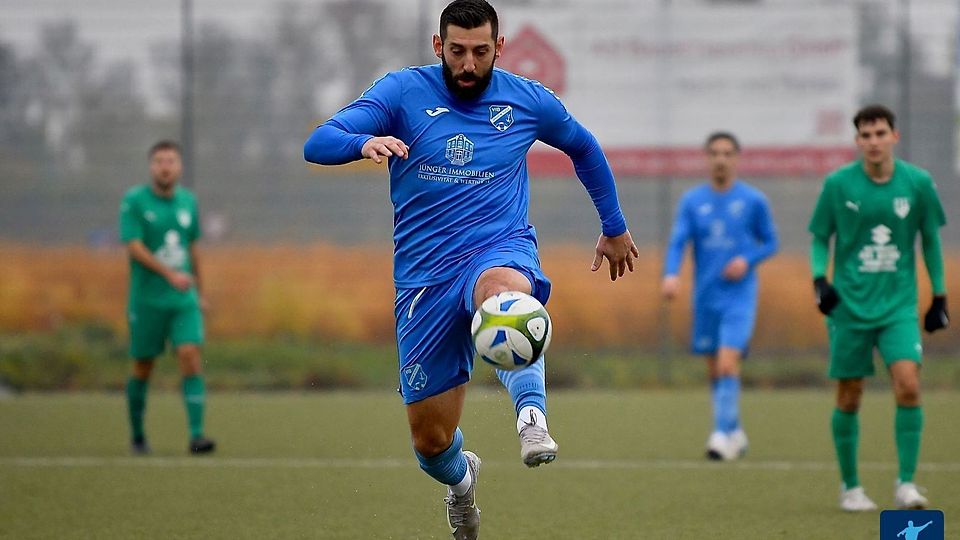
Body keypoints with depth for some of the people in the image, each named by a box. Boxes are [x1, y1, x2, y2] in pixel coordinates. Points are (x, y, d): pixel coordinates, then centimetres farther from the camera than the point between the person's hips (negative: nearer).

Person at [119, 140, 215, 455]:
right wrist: (170, 274, -25)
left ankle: (196, 435, -18)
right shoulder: (134, 201, -7)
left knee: (191, 359, -13)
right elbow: (134, 246, -16)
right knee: (143, 368, 6)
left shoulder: (187, 201, 9)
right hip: (146, 298, -3)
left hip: (184, 299, 3)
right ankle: (137, 435, 23)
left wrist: (199, 292, 23)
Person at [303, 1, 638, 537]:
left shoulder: (527, 99, 5)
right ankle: (461, 480, 40)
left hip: (503, 248, -1)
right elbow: (317, 144, -12)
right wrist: (364, 142, -34)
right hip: (425, 274, 1)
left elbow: (584, 148, 26)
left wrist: (615, 227, 31)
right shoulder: (403, 91, -1)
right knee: (430, 439, 4)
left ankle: (534, 421, -55)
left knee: (502, 289, -42)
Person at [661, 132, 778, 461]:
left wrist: (747, 260, -13)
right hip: (705, 296, 3)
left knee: (728, 363, -18)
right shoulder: (692, 201, 5)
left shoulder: (754, 200, 0)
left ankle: (723, 435, -19)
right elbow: (677, 242, -3)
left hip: (739, 295, -3)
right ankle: (735, 433, 26)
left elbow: (770, 242, 7)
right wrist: (671, 274, -22)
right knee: (714, 369, 10)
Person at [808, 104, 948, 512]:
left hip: (899, 305, 0)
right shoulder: (838, 184, -4)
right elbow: (820, 237, 7)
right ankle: (850, 487, 18)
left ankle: (906, 484, -8)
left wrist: (940, 297, 12)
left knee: (908, 384, -17)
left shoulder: (918, 183, -1)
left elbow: (930, 240, 11)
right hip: (850, 306, 0)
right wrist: (819, 280, -10)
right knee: (849, 398, 3)